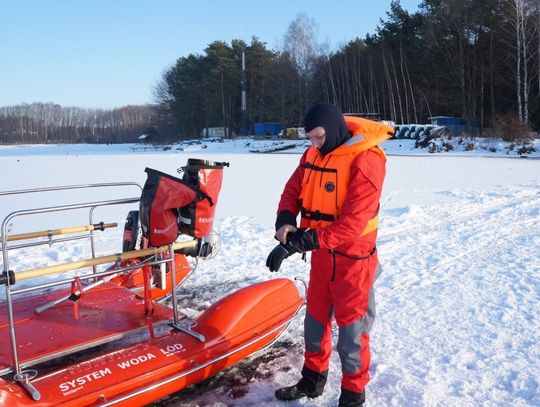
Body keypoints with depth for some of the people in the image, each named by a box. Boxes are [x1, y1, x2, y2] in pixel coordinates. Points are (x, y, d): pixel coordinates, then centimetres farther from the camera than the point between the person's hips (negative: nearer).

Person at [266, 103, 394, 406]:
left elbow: (353, 223, -28)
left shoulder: (366, 159, -21)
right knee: (316, 317, 19)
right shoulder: (313, 155, 2)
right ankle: (313, 379, 39)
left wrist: (300, 242, -33)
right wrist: (286, 222, -15)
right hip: (322, 253, 7)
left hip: (352, 259, -7)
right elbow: (292, 192, 8)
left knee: (351, 328, 5)